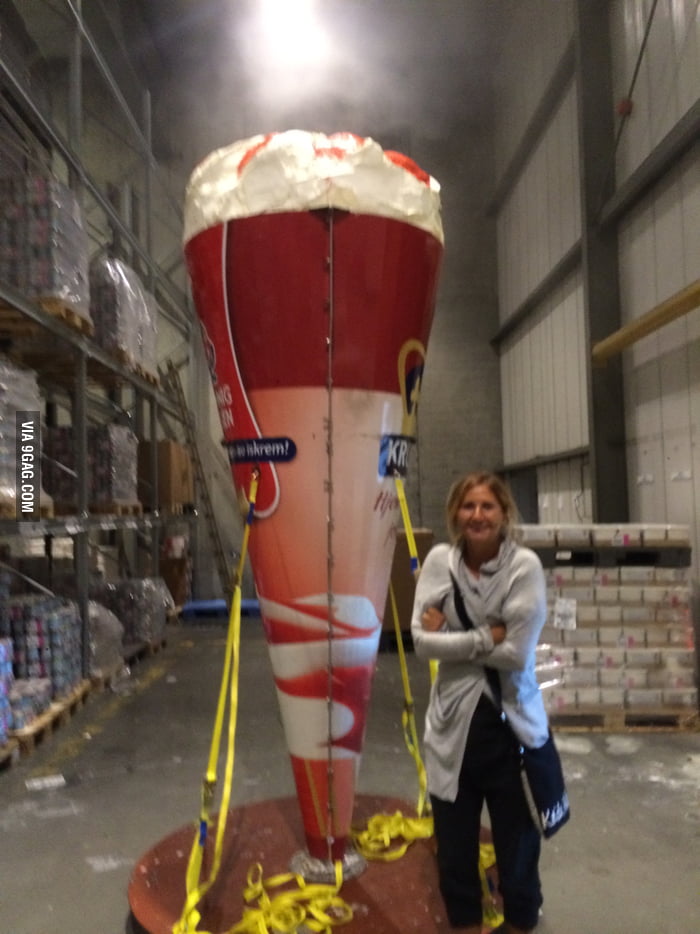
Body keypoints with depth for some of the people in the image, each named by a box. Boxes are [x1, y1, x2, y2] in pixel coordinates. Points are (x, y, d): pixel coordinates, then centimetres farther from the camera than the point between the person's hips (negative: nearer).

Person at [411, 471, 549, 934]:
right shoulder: (439, 560, -4)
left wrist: (453, 638, -13)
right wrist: (487, 638, -16)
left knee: (516, 839, 15)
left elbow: (517, 653, -18)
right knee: (454, 843, 17)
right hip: (453, 721, 3)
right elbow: (422, 641, -11)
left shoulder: (525, 565, -12)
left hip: (511, 721, -2)